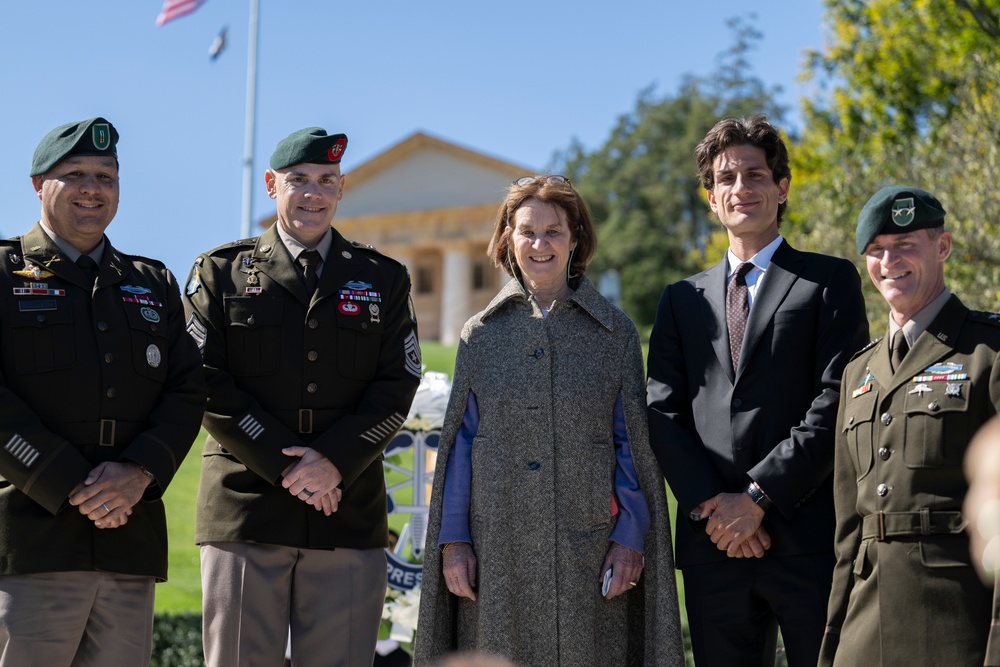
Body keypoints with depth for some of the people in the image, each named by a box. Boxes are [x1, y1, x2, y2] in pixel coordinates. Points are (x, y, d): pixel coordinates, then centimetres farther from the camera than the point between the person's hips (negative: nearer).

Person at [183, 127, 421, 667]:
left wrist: (334, 461, -11)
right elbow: (209, 387, -1)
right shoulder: (220, 272, 8)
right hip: (244, 510, -1)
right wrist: (284, 465, -11)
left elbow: (396, 388, 4)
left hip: (350, 519, 1)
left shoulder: (382, 279, 13)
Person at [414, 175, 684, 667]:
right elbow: (460, 443, 7)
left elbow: (633, 443, 4)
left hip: (586, 548, -1)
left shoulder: (614, 333, 5)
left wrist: (630, 537, -4)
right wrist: (452, 541, 1)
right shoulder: (480, 334, 8)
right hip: (497, 549, 1)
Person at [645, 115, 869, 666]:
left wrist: (759, 496, -11)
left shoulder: (831, 281, 6)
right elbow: (663, 413, 8)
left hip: (808, 537, -3)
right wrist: (708, 506, -7)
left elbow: (836, 402, -5)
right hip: (712, 542, 3)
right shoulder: (682, 300, 18)